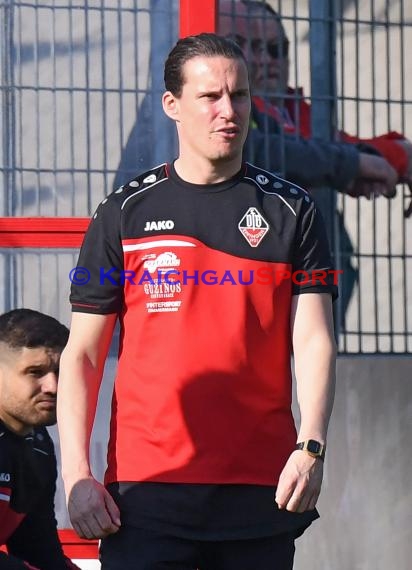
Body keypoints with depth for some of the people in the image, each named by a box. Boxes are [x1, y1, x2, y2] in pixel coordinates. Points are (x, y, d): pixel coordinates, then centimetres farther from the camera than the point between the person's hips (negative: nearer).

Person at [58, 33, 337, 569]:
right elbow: (82, 354, 7)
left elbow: (313, 341, 1)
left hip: (262, 495, 1)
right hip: (145, 489, -1)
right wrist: (77, 474, -5)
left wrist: (311, 446, -15)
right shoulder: (125, 213, 7)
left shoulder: (291, 211, 8)